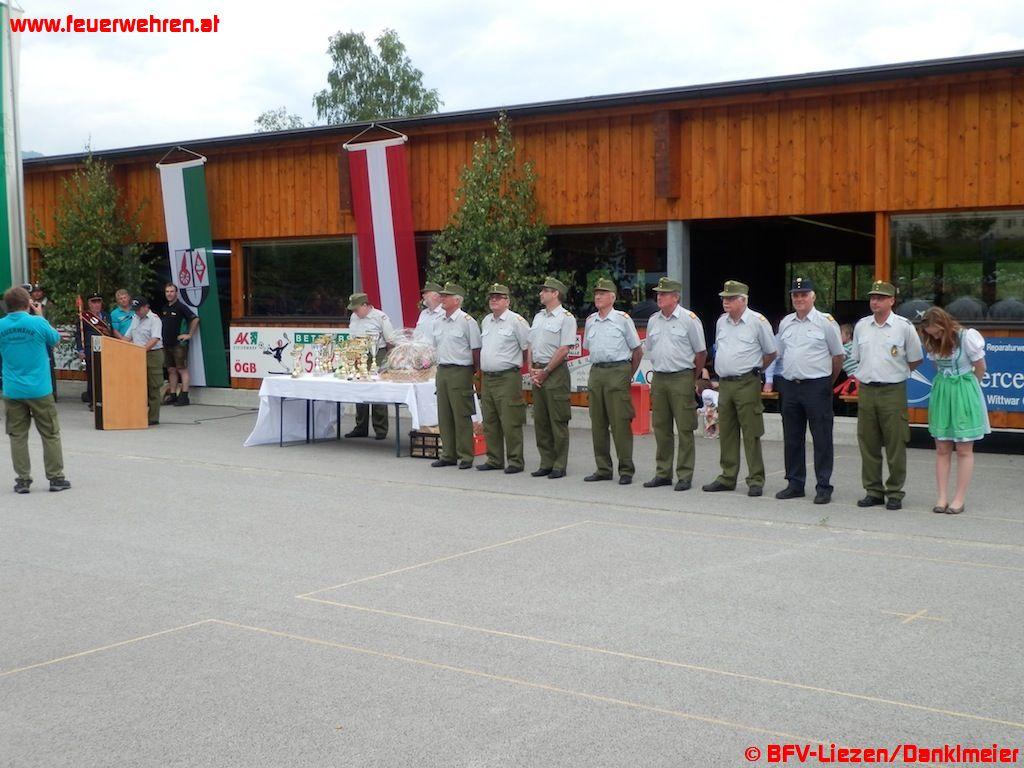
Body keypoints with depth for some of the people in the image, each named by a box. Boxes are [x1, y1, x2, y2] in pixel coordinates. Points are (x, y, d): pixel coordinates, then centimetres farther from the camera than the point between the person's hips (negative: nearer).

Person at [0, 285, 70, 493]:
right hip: (39, 389, -2)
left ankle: (23, 480, 12)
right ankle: (56, 478, 13)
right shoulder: (37, 322, -12)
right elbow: (55, 339, 5)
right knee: (50, 434, 9)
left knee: (18, 436, 10)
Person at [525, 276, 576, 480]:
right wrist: (531, 368, 4)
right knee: (540, 420, 8)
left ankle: (559, 466, 0)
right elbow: (531, 345, 18)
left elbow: (563, 350, -13)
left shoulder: (566, 318, -6)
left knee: (558, 421, -4)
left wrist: (545, 371, -12)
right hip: (538, 373, 8)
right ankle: (546, 463, 15)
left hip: (556, 372, -8)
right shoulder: (538, 317, 17)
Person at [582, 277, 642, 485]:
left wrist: (628, 375, 5)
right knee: (598, 424, 6)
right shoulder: (590, 321, 14)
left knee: (620, 423, -7)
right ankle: (603, 469, 14)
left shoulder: (623, 319, -1)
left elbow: (637, 351, 3)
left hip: (618, 371, -6)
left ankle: (626, 470, -2)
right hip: (596, 372, 6)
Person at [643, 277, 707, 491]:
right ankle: (663, 473, 15)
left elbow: (701, 352, 0)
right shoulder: (653, 320, 11)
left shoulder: (689, 319, -5)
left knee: (684, 429, -4)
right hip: (658, 378, 6)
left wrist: (691, 374, 6)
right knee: (661, 428, 8)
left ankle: (685, 476, 0)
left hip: (681, 379, -6)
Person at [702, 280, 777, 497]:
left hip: (747, 384, -6)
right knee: (726, 434, 9)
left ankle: (756, 481, 0)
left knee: (751, 434, -5)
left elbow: (771, 353, 3)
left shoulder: (757, 321, -5)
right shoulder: (721, 322, 12)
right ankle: (727, 478, 17)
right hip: (724, 383, 6)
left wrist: (753, 369, 10)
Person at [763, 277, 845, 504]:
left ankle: (823, 487, 3)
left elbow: (838, 356, 3)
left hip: (817, 386, -5)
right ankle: (794, 484, 19)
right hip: (790, 385, 5)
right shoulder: (785, 323, 12)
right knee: (792, 439, 10)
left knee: (822, 439, -2)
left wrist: (827, 382, 10)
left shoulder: (826, 322, -3)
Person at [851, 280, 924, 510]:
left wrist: (894, 372, 8)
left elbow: (915, 360, 7)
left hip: (893, 391, -4)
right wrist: (868, 374, 14)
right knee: (868, 444, 6)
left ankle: (895, 493, 6)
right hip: (866, 390, 4)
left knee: (895, 445, -2)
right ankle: (873, 491, 15)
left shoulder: (904, 326, -2)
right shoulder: (861, 326, 10)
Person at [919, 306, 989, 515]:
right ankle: (942, 497, 8)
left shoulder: (967, 337, -13)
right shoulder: (933, 343, 3)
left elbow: (980, 368, -4)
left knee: (964, 450, 0)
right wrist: (946, 387, 4)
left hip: (964, 395, -5)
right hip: (941, 394, 5)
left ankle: (959, 499, 4)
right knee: (942, 449, 4)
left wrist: (964, 388, 6)